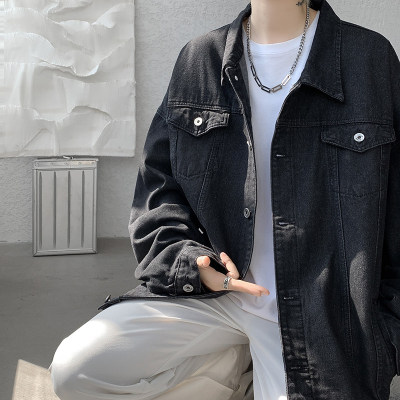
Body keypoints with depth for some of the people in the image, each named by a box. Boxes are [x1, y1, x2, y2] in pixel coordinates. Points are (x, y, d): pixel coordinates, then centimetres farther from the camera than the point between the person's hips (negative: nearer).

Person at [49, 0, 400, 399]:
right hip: (211, 291, 3)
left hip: (310, 315, -2)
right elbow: (157, 187, 6)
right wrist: (190, 262, -12)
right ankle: (237, 368, 7)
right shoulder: (198, 59, 5)